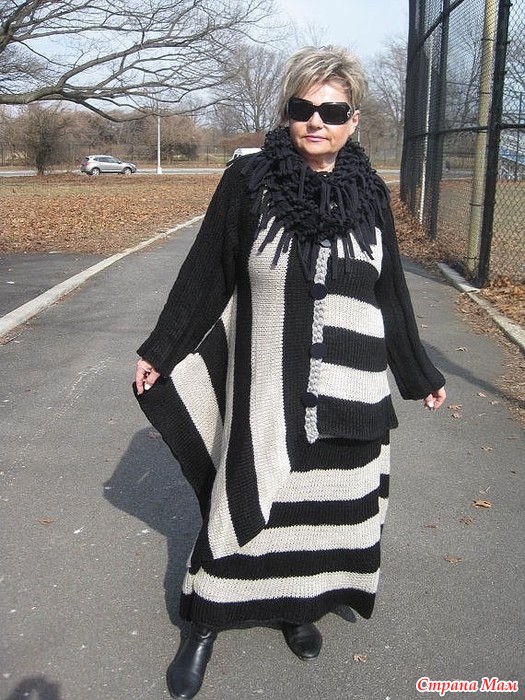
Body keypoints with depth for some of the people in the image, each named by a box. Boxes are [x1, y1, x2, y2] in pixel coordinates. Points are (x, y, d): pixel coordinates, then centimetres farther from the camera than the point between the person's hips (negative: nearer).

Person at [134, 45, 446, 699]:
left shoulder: (370, 192, 0)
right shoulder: (247, 181, -8)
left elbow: (391, 292, 8)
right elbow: (204, 274, -1)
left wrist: (420, 374, 14)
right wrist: (160, 351, 5)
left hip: (348, 393, 3)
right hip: (267, 387, -2)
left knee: (325, 503, 15)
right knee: (244, 503, 9)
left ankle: (298, 603, 41)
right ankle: (205, 623, 31)